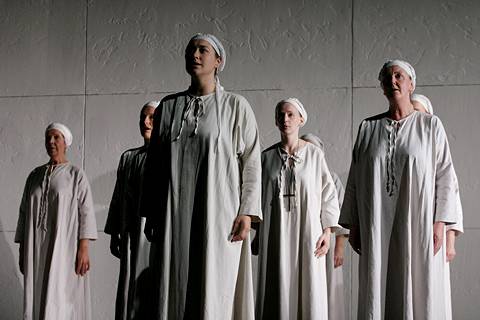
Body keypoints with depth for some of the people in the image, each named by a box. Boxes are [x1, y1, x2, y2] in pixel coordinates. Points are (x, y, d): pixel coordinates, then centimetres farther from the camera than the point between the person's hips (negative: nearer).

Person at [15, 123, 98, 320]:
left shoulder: (76, 175, 2)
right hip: (37, 250, 4)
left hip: (65, 248, -4)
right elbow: (25, 213, 15)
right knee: (37, 300, 0)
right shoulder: (35, 175, 14)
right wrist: (22, 250, 9)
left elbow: (86, 212, -4)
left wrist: (83, 248, -13)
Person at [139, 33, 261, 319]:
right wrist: (150, 214, 11)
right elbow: (154, 163, 15)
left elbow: (251, 161, 0)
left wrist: (247, 211, -9)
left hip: (218, 212, -3)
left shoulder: (235, 106, 3)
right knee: (174, 290, 1)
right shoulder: (169, 106, 13)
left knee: (215, 291, -5)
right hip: (175, 216, 3)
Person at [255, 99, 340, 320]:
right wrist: (257, 234, 10)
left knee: (308, 289, 0)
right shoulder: (267, 156, 6)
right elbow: (258, 195, 12)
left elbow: (329, 194, 2)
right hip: (276, 235, 2)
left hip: (307, 234, -1)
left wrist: (327, 231, -4)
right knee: (278, 291, 2)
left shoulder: (314, 154, 0)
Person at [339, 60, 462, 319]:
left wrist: (439, 222, -8)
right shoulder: (368, 128, 11)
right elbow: (355, 180, 11)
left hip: (417, 225, -2)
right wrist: (353, 225, 6)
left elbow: (444, 176, 1)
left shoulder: (431, 125, 5)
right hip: (377, 227, 2)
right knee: (377, 291, 0)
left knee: (419, 290, -3)